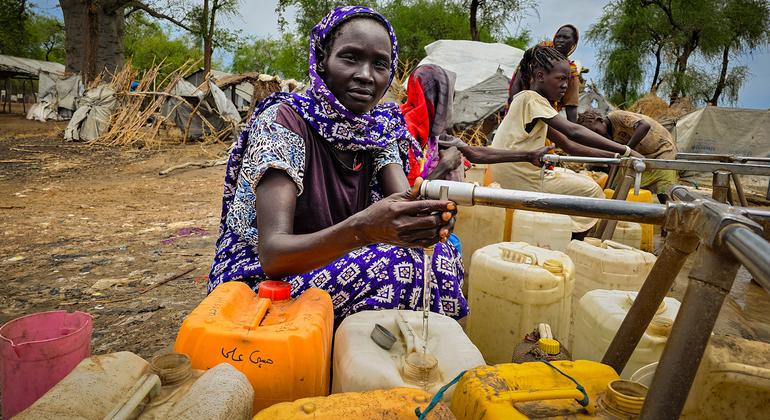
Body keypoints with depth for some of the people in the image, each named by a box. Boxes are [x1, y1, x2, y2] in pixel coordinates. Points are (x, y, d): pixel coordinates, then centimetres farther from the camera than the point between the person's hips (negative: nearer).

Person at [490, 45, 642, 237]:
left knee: (583, 182, 19)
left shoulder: (538, 104, 15)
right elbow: (573, 132, -25)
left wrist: (613, 156, 4)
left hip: (520, 175, 10)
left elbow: (569, 146, 13)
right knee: (590, 191, 2)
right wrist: (625, 151, -23)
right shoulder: (531, 98, -15)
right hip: (520, 180, -10)